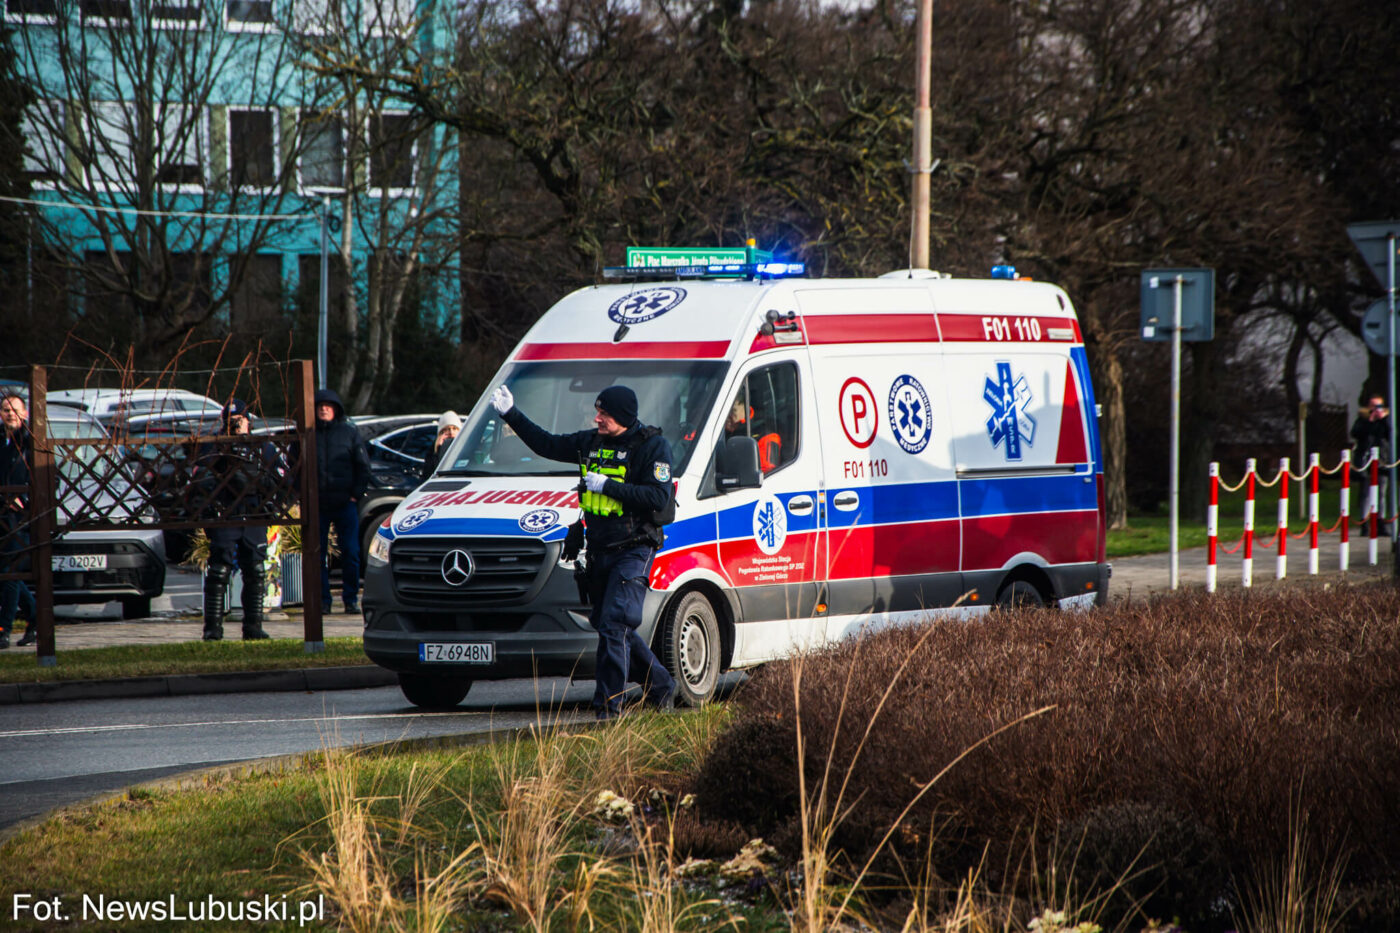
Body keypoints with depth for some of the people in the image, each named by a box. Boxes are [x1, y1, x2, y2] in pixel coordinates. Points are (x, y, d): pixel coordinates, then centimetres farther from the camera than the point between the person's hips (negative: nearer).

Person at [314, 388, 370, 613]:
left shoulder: (349, 433, 7)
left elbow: (363, 466, 9)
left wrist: (356, 494, 0)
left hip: (345, 504, 0)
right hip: (317, 506, 0)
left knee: (350, 553, -3)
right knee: (317, 554, 0)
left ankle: (351, 598, 5)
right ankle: (322, 600, 6)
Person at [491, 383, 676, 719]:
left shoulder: (653, 447, -9)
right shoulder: (591, 443, 11)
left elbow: (659, 497, -19)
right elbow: (546, 445, 21)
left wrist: (608, 486, -20)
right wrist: (510, 413, 16)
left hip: (632, 552, -8)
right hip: (598, 550, 8)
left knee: (613, 626, -15)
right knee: (606, 625, 12)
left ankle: (608, 702, -13)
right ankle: (661, 686, 25)